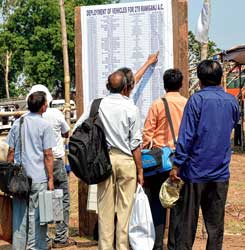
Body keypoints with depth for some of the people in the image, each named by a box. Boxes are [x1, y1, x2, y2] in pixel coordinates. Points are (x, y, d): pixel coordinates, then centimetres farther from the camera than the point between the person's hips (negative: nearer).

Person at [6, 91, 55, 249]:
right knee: (36, 216, 2)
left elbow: (11, 152, 9)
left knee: (19, 214, 10)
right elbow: (48, 154, -9)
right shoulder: (44, 125, -7)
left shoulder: (17, 123, 7)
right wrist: (50, 178, -5)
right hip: (38, 177, -4)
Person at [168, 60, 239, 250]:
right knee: (215, 222, 10)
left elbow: (186, 135, -15)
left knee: (185, 220, 5)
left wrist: (177, 165, -11)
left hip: (195, 171, -4)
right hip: (221, 173, 4)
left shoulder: (197, 99, -11)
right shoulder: (232, 101, 4)